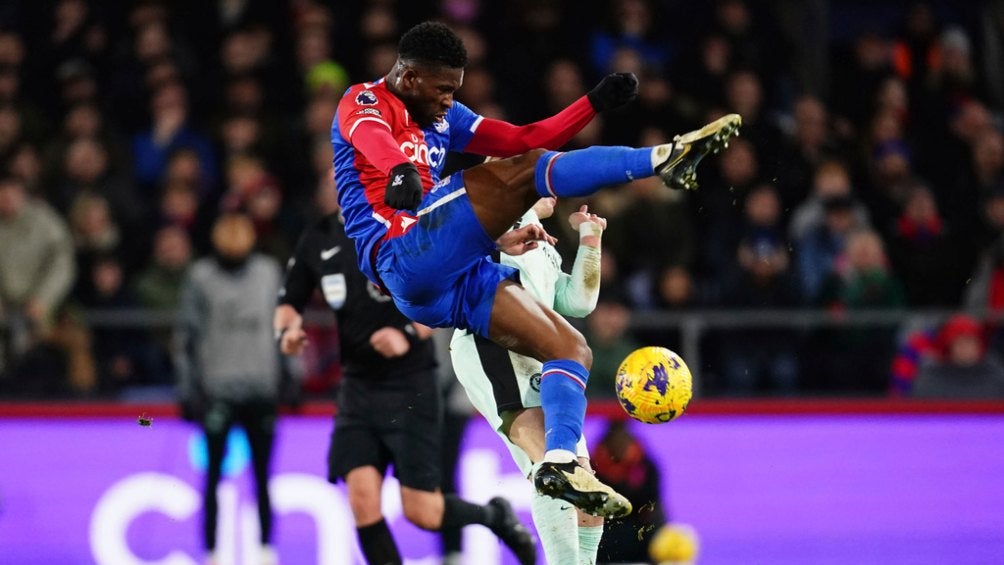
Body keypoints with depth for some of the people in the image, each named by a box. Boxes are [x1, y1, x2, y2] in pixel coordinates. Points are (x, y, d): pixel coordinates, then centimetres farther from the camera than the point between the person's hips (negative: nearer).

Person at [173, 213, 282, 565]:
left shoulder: (269, 272, 9)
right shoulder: (200, 276, 3)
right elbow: (185, 334, 4)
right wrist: (187, 389, -1)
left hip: (260, 388, 2)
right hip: (216, 391, -2)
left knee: (263, 477, 2)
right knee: (213, 476, -2)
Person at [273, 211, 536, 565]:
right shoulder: (317, 240, 6)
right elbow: (289, 303, 13)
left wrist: (409, 334, -26)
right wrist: (287, 330, -9)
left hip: (410, 386, -4)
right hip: (357, 387, 4)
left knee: (421, 512, -4)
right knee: (362, 498, -12)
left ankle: (495, 516, 26)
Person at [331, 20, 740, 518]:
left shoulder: (444, 118, 26)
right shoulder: (365, 102, 1)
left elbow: (523, 139, 27)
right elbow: (371, 137, -25)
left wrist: (595, 102, 16)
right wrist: (400, 170, -49)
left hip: (452, 280, 9)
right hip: (406, 259, -9)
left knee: (569, 346, 2)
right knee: (525, 172, -19)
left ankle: (560, 461, -12)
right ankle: (664, 158, -28)